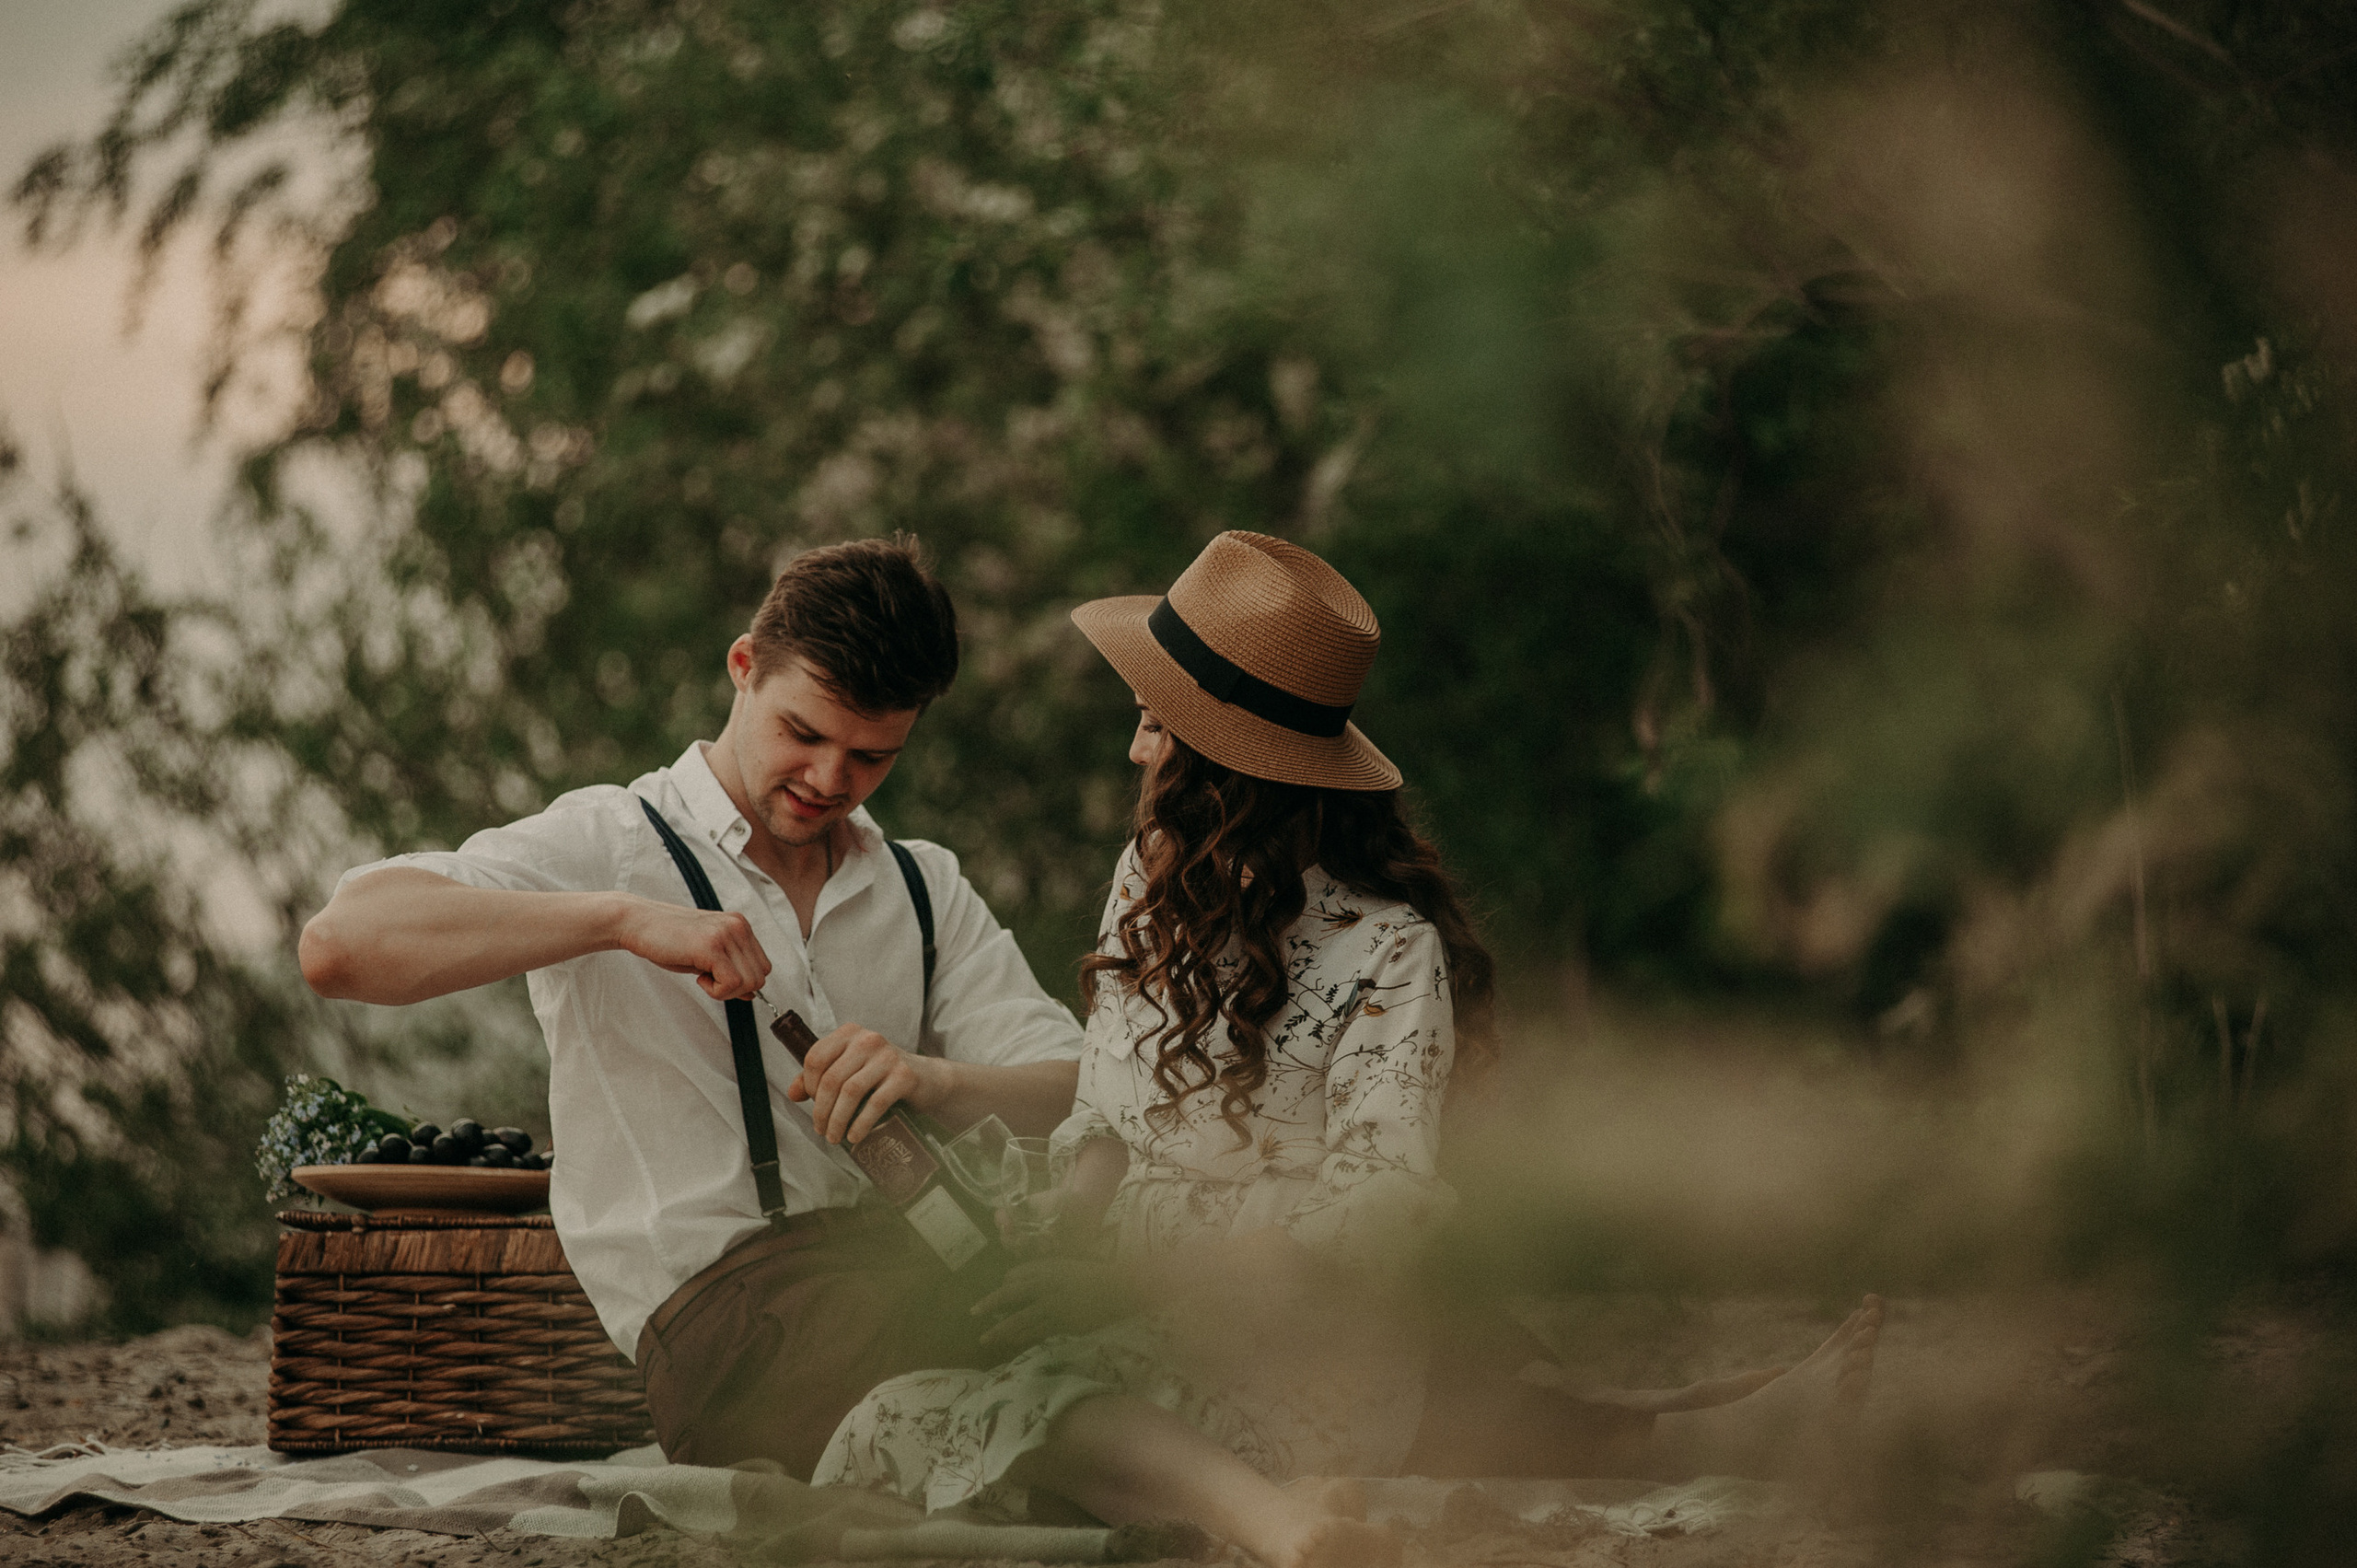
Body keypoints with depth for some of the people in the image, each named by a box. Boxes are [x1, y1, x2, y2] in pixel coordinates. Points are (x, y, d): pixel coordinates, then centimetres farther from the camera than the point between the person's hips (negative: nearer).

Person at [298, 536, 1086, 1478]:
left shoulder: (926, 890, 25)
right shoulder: (612, 845, 10)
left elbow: (1076, 1090, 11)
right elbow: (340, 946, -7)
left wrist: (934, 1079, -13)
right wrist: (626, 919, -15)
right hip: (721, 1289, -5)